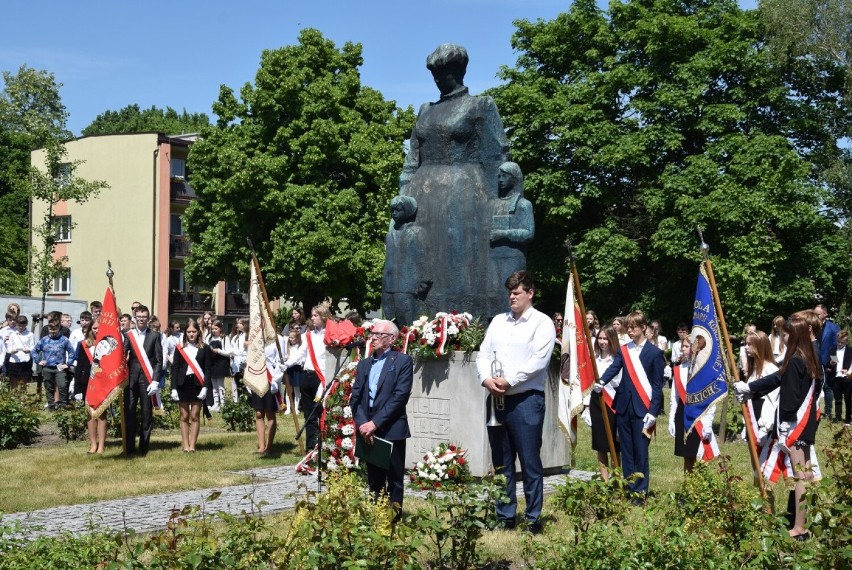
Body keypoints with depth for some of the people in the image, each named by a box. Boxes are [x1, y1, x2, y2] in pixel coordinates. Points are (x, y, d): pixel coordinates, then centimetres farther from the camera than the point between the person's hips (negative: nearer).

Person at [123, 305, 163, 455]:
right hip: (131, 378, 1)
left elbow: (159, 361, 1)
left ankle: (143, 447, 9)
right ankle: (129, 447, 7)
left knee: (146, 413, 2)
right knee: (129, 412, 1)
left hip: (147, 379, -1)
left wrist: (155, 381, -7)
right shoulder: (128, 335, 6)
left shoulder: (155, 336, 4)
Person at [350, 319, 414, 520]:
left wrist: (375, 423, -15)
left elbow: (400, 396, -11)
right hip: (368, 431, 5)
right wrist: (362, 424, -7)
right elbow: (355, 398, 9)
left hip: (392, 430, -5)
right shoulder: (364, 364, 16)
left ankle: (393, 517, 5)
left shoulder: (402, 361, -2)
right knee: (374, 481, 11)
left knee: (394, 480, 0)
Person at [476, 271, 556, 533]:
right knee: (501, 463, 12)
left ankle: (534, 519, 8)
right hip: (497, 400, 6)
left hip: (526, 400, -6)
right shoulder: (498, 321, 16)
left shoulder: (542, 323, -2)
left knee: (530, 462, -1)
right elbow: (484, 354, 12)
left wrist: (509, 381, -15)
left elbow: (538, 361, -13)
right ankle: (505, 517, 21)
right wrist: (486, 379, -7)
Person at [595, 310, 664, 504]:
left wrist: (653, 411, -10)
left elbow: (657, 385, -4)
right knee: (626, 451, 9)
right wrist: (601, 382, -25)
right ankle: (629, 489, 16)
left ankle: (640, 491, 6)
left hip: (642, 409, -5)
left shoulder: (654, 352, -2)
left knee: (640, 451, -1)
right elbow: (614, 368, -4)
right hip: (623, 407, 5)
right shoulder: (623, 350, 11)